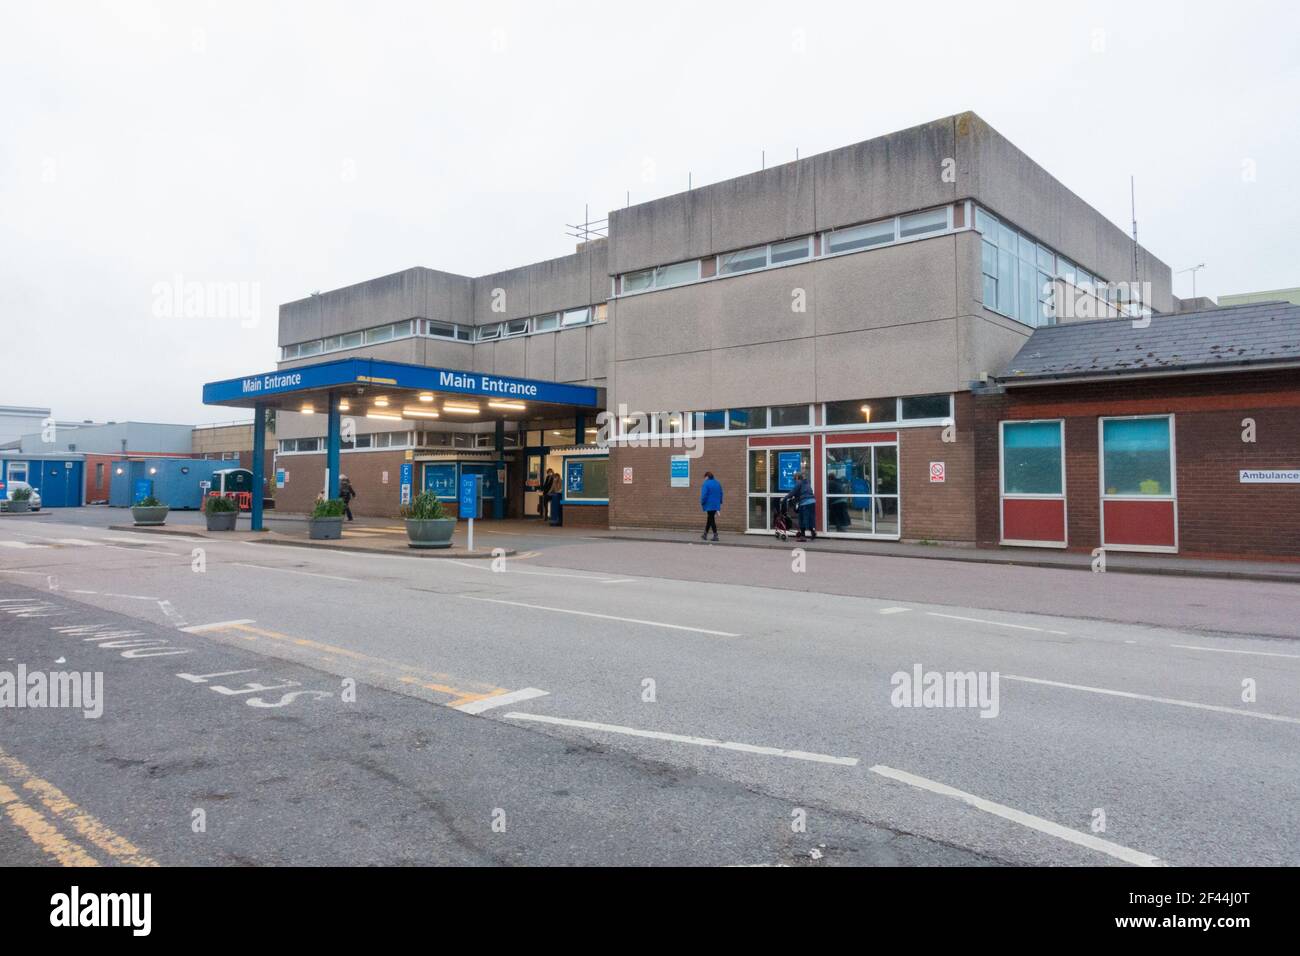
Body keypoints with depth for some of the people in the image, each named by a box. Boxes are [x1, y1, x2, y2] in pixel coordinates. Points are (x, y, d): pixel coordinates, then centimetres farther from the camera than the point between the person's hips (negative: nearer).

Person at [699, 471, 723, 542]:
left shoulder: (706, 484, -13)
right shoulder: (718, 483, 10)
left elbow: (704, 495, -16)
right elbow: (721, 494, 14)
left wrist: (702, 504, -6)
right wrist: (720, 502, 19)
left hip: (709, 505, -7)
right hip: (716, 505, 7)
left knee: (711, 519, -3)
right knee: (710, 519, 16)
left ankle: (715, 536, -8)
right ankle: (705, 534, 25)